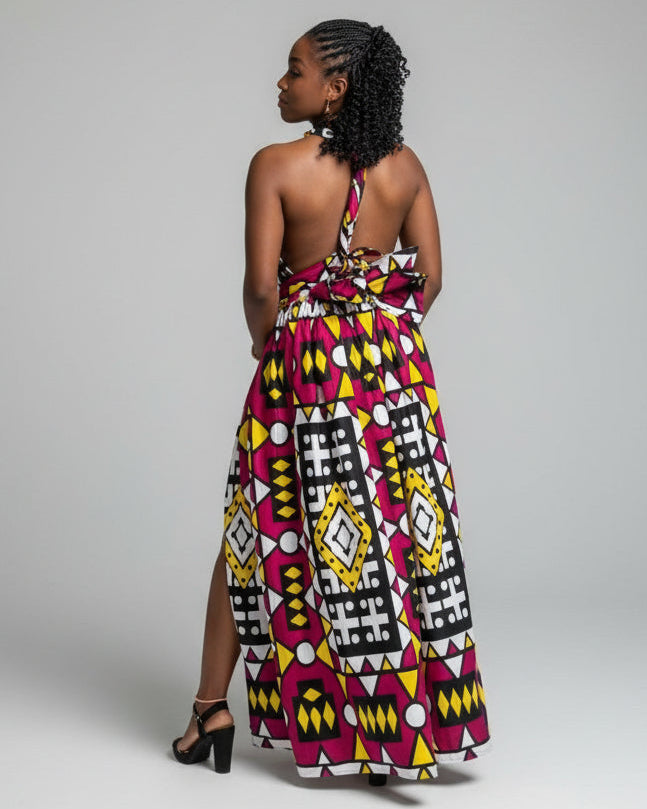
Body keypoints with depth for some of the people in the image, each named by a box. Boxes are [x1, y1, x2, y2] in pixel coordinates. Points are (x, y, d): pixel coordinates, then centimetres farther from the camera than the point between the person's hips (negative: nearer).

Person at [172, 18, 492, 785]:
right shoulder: (405, 167, 1)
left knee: (259, 531, 11)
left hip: (304, 363, -3)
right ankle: (402, 725, 15)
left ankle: (212, 706, 21)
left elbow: (261, 284, -15)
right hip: (396, 366, 3)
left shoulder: (276, 166, -12)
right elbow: (429, 277, 3)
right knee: (405, 529, 8)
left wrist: (266, 341, 4)